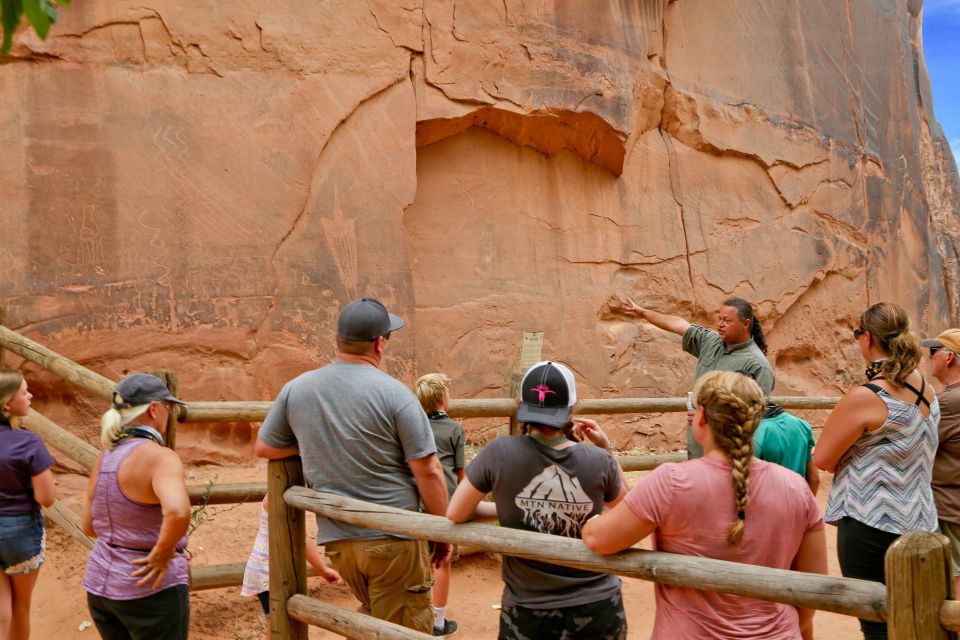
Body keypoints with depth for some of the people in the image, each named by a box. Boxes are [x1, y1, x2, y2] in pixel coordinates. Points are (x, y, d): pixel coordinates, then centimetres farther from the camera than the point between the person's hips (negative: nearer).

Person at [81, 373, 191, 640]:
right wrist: (163, 552, -22)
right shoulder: (159, 457, -20)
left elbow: (89, 526, 13)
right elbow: (177, 511, -38)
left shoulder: (104, 458, 3)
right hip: (151, 589, -7)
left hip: (99, 584, 8)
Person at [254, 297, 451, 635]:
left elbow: (263, 448, 12)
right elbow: (428, 472, -13)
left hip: (337, 539, 5)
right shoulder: (394, 393, -14)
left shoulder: (296, 389, 0)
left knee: (373, 616, 28)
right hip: (393, 537, -5)